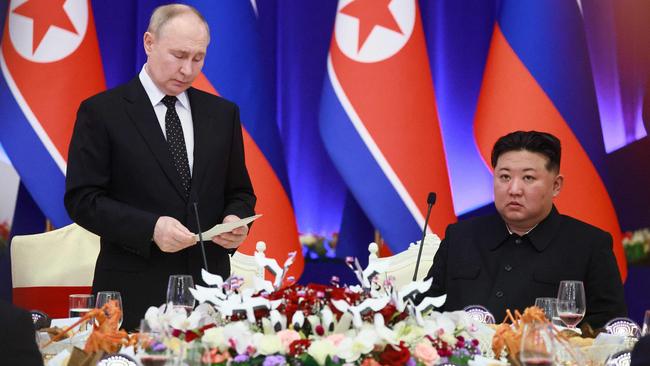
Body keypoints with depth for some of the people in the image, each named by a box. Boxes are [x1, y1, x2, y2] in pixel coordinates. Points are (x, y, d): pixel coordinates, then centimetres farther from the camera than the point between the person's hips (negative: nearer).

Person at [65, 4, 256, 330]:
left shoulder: (222, 113, 11)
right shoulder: (101, 112, -2)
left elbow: (239, 192, 17)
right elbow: (82, 199, -6)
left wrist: (236, 219, -7)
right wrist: (151, 228, -19)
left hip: (209, 291, 4)